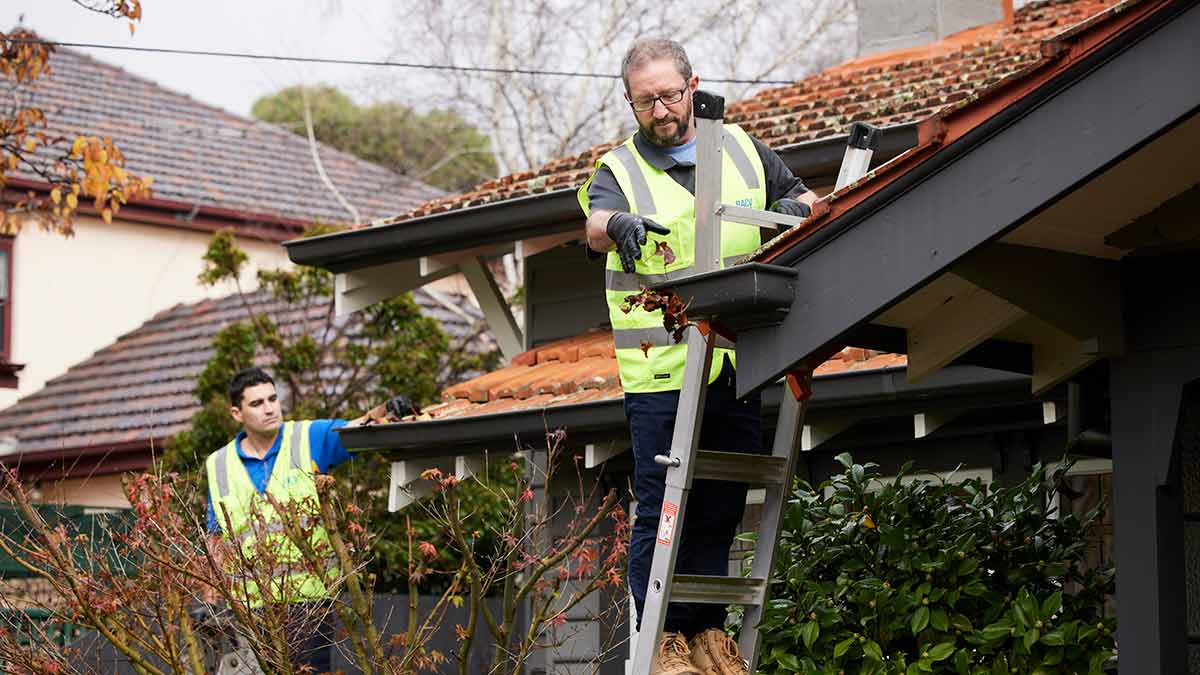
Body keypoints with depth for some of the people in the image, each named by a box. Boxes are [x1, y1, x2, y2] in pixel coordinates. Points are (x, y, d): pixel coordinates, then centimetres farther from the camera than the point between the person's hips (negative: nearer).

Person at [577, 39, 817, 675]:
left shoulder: (740, 149, 13)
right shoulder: (619, 170, 1)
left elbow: (802, 196, 23)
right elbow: (595, 226, -20)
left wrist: (794, 206, 0)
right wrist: (621, 224, -43)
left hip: (738, 365, 4)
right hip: (662, 372, -4)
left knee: (723, 505, 9)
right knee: (661, 509, -3)